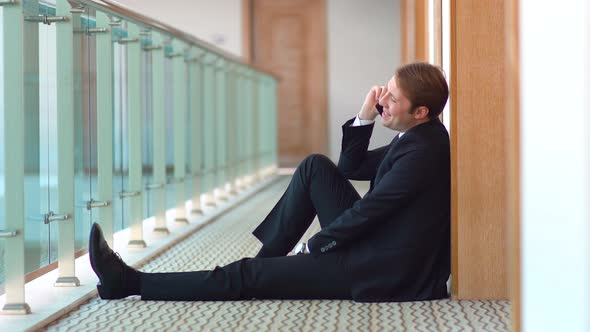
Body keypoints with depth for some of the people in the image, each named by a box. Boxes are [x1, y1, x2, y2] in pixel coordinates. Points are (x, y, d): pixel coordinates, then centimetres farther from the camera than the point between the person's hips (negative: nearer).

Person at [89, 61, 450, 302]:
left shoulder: (423, 151, -22)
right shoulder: (418, 136, 8)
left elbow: (368, 210, -20)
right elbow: (351, 167, 17)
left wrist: (315, 245, -8)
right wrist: (365, 117, 2)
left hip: (381, 272, -9)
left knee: (249, 276, -8)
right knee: (315, 166, 6)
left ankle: (130, 282, -1)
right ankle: (267, 256, 9)